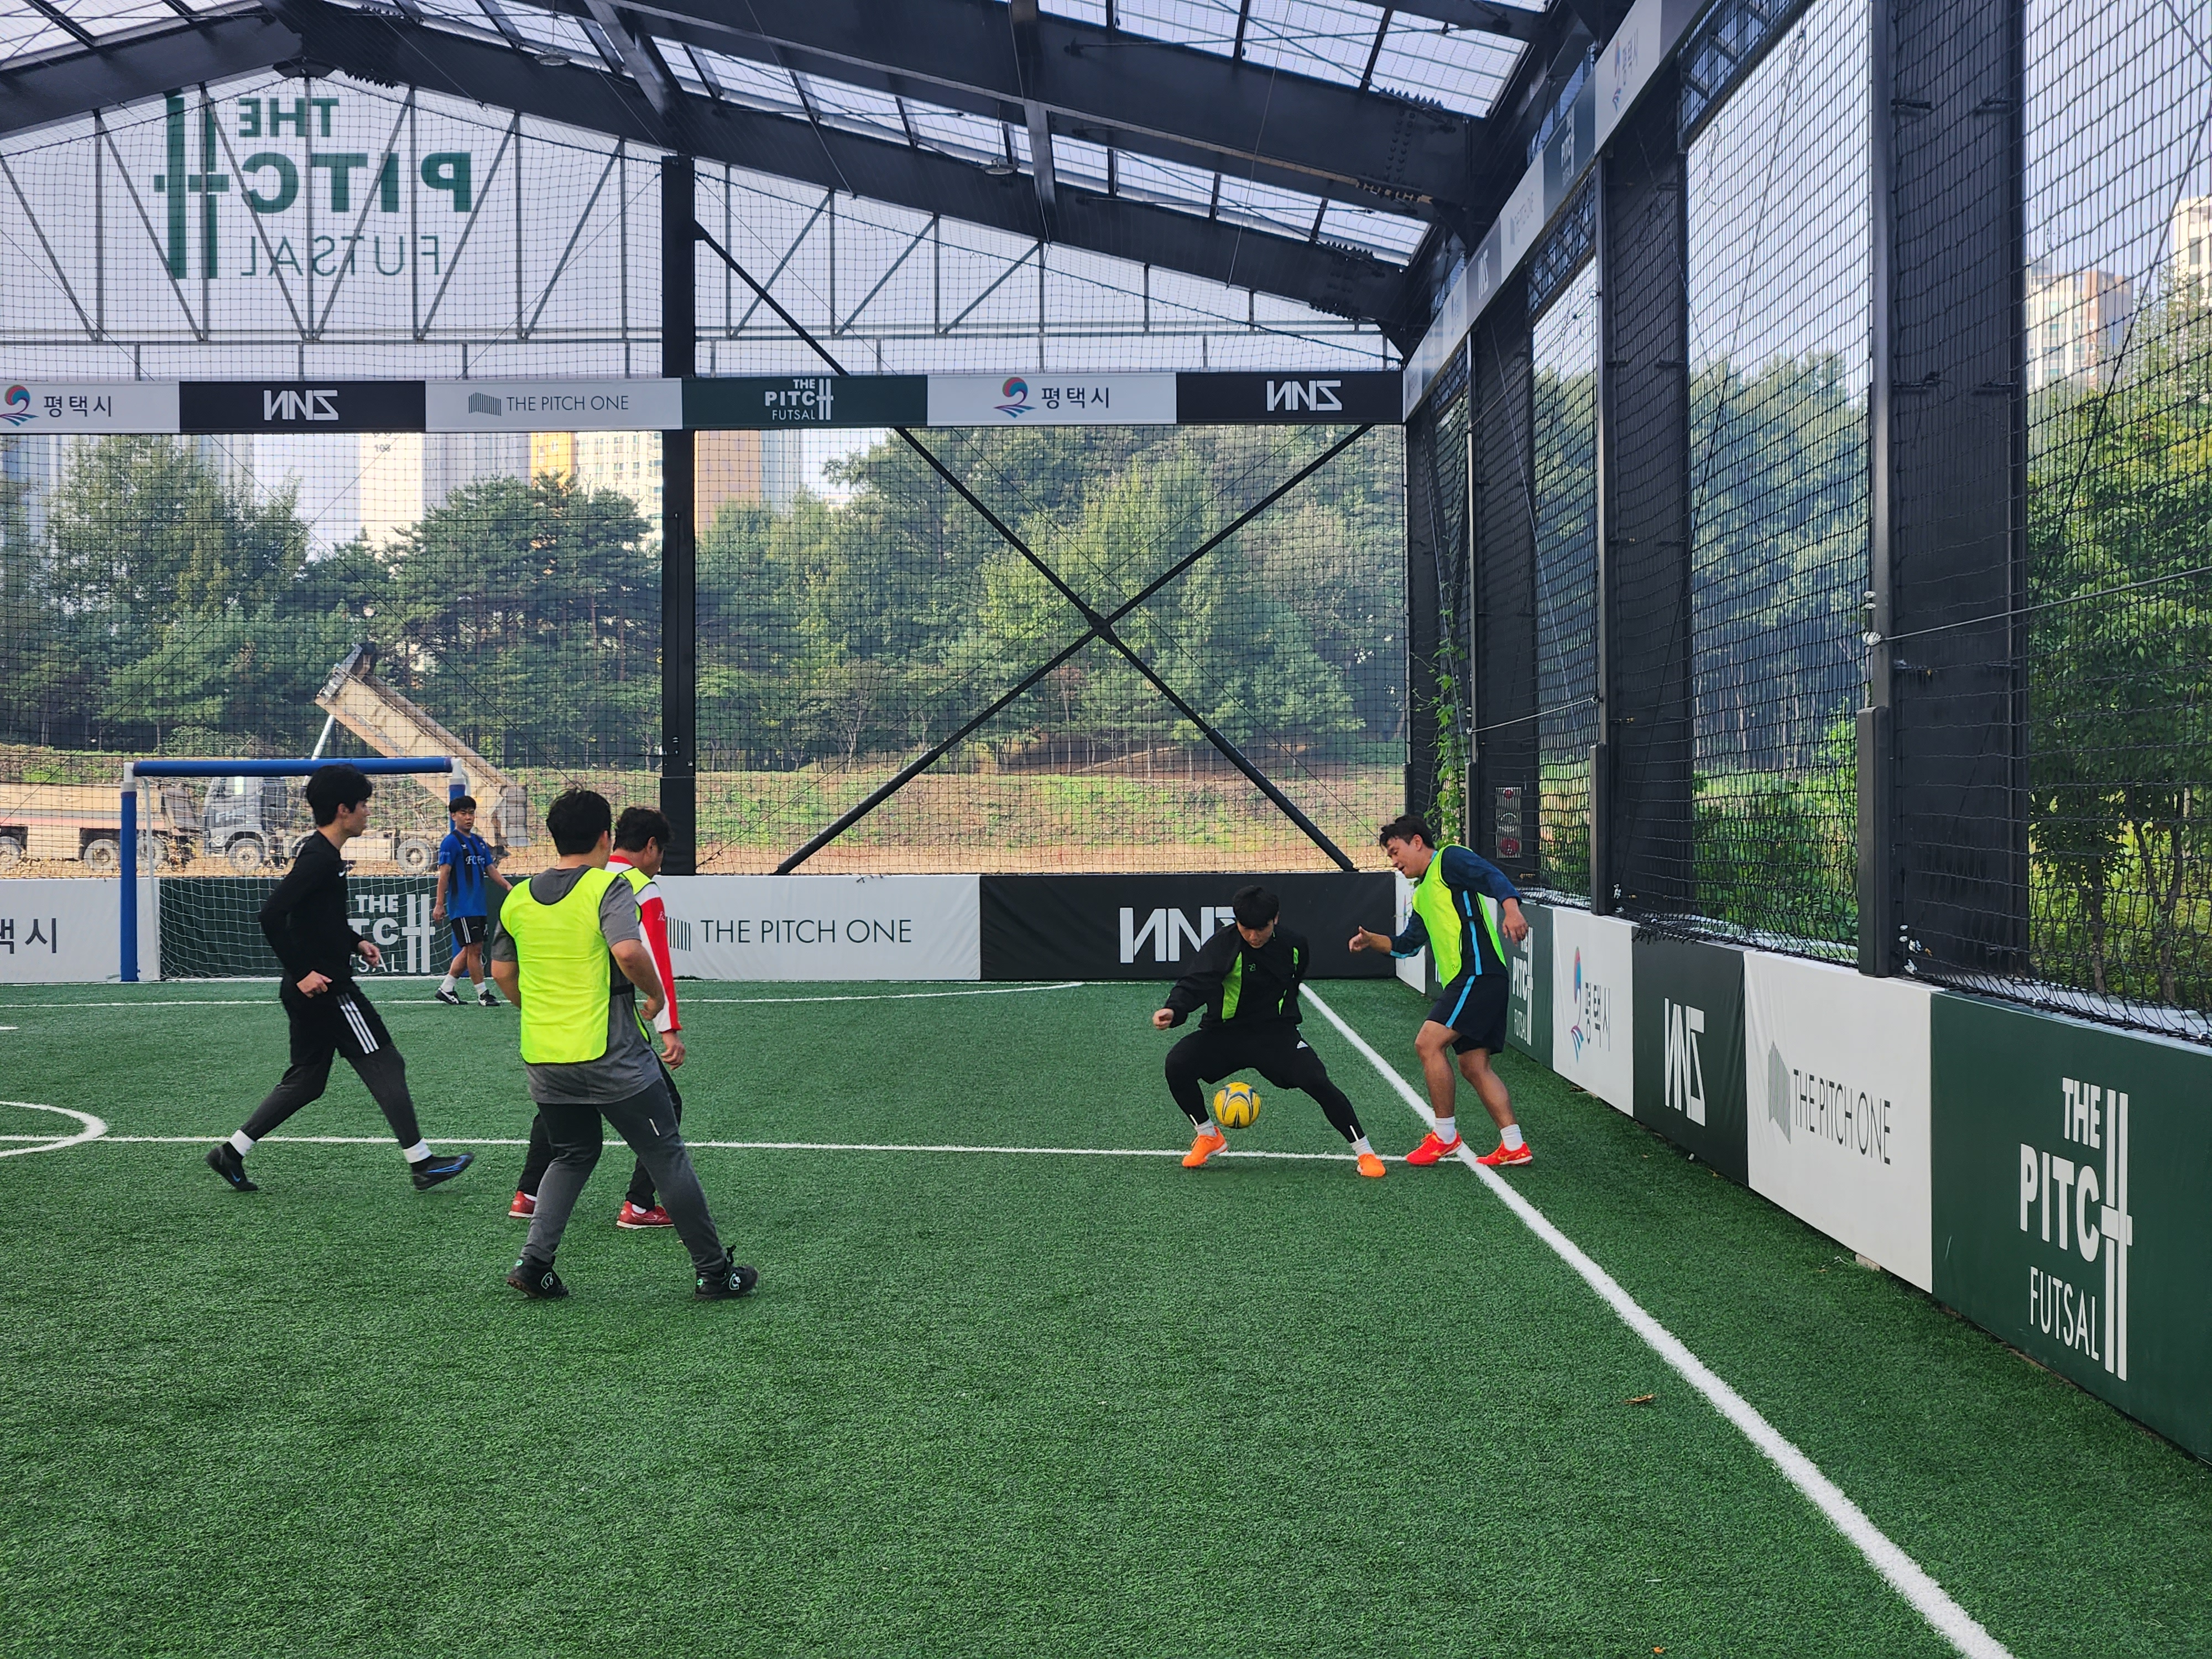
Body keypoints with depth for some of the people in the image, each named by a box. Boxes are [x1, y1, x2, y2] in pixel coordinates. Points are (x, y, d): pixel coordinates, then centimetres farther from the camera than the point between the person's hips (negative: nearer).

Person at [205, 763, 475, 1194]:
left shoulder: (320, 854, 13)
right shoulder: (320, 859, -19)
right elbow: (271, 914, -27)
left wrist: (355, 942, 15)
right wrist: (302, 972, -23)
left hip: (314, 991, 10)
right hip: (324, 989, -10)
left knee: (305, 1081, 17)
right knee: (385, 1067, -2)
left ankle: (232, 1152, 19)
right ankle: (421, 1162, 4)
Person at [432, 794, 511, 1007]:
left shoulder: (479, 841, 15)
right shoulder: (451, 842, -8)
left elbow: (491, 869, 16)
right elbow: (444, 874, -11)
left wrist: (508, 887, 0)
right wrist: (439, 904, -16)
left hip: (478, 906, 8)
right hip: (461, 907, -8)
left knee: (470, 950, 10)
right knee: (474, 949, -6)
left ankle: (446, 988, 19)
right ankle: (483, 994, -1)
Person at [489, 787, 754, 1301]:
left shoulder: (518, 898, 7)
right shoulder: (608, 887, -11)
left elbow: (502, 973, 15)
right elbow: (629, 952, -26)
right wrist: (656, 993, -9)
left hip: (542, 1059, 6)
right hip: (610, 1056, -6)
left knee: (574, 1154, 23)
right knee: (666, 1156, 5)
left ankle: (534, 1262, 10)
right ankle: (713, 1272, 11)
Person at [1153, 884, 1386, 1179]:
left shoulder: (1294, 945, -4)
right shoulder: (1223, 944, -17)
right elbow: (1195, 983, -31)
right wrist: (1173, 1011, -50)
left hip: (1276, 1032, 1)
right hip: (1224, 1032, -1)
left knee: (1317, 1081, -20)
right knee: (1177, 1064, -24)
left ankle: (1365, 1153, -1)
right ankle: (1208, 1136, 3)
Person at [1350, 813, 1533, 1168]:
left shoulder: (1449, 860, -1)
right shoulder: (1422, 894, 26)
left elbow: (1492, 876, -18)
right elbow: (1406, 944, 32)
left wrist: (1511, 908, -36)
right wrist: (1373, 940, 15)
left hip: (1479, 972, -10)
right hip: (1463, 980, 10)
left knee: (1428, 1043, -14)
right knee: (1474, 1066, 8)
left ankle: (1445, 1135, -5)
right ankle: (1514, 1146, 9)